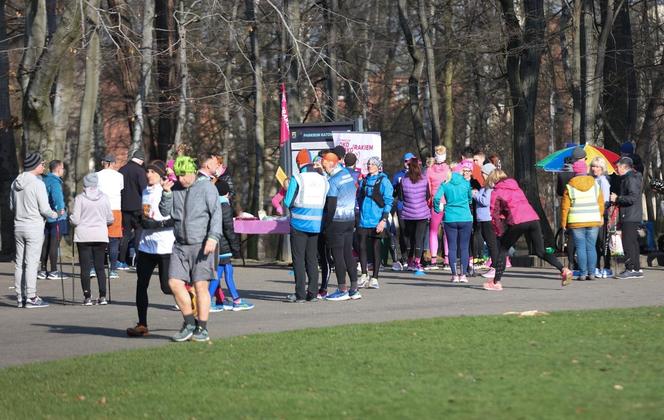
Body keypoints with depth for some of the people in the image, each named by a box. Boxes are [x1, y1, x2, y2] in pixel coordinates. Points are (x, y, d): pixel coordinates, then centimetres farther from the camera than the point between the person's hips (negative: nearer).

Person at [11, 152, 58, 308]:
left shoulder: (15, 183, 7)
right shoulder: (37, 184, -14)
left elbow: (12, 206, 13)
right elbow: (44, 209, -14)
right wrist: (54, 215, 5)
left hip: (19, 226, 7)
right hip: (34, 227, -7)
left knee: (19, 263, 8)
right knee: (31, 263, -5)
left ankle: (21, 297, 11)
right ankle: (31, 298, -5)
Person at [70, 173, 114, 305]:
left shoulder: (79, 198, -7)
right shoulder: (104, 198, -1)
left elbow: (75, 220, -8)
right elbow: (110, 219, 5)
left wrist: (71, 218, 14)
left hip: (83, 236, -2)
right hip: (100, 236, 2)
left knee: (85, 267, 2)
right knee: (100, 267, 8)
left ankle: (87, 297, -2)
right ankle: (102, 297, 4)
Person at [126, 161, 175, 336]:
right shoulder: (146, 192, 13)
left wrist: (157, 224, -20)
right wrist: (142, 220, 8)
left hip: (165, 247, -7)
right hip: (146, 246, 7)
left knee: (167, 287, -4)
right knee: (141, 285, 0)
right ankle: (142, 325, 4)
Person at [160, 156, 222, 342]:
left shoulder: (206, 187, -4)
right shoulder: (175, 188, 11)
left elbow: (216, 213, -9)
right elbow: (165, 211, 9)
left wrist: (213, 237, -19)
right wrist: (166, 193, -7)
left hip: (202, 244, -5)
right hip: (181, 245, 5)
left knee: (201, 286, -5)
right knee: (175, 283, -3)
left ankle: (202, 328, 2)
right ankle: (189, 323, 10)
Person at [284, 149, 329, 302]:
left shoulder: (297, 178, -10)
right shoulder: (323, 180, 4)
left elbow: (288, 202, -10)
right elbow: (325, 203, 9)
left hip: (299, 223, -5)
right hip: (316, 224, 5)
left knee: (298, 258, 1)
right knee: (312, 258, 12)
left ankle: (300, 294, -2)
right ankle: (313, 293, 12)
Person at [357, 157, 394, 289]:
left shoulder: (384, 181, -3)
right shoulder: (364, 181, 12)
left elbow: (388, 202, -7)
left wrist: (384, 220, -14)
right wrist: (360, 214, 15)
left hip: (377, 221, -4)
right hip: (364, 220, 4)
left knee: (376, 248, 2)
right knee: (362, 246, -4)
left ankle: (374, 278, 6)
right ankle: (364, 275, 2)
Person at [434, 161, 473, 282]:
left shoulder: (445, 183, 2)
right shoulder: (466, 182, -1)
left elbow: (437, 197, -9)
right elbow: (470, 197, 11)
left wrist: (437, 209, 7)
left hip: (450, 219, 1)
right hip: (465, 219, -1)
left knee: (452, 247, 4)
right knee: (464, 247, 5)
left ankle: (455, 275, 0)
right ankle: (463, 275, 1)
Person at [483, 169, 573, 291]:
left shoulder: (496, 193, 10)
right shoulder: (516, 188, 29)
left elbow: (495, 214, 8)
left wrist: (500, 233, 16)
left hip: (518, 222, -5)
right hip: (533, 218, 5)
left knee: (503, 249, 9)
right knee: (540, 251, 11)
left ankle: (496, 282, 6)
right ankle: (563, 269, -8)